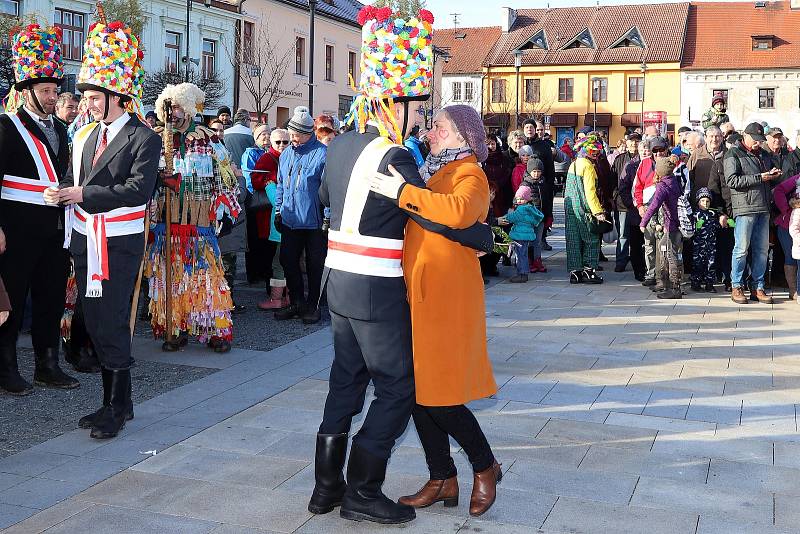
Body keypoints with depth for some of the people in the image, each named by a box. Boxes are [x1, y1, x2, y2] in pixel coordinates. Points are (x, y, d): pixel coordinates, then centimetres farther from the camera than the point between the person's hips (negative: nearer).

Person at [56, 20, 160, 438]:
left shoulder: (144, 138, -7)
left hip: (119, 245, -7)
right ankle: (112, 400, 23)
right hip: (86, 242, 7)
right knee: (94, 325, 11)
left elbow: (139, 189, -17)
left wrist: (85, 194, -16)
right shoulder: (85, 135, 15)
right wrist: (65, 191, -7)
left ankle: (118, 407, 6)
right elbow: (73, 179, 16)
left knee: (111, 325, -6)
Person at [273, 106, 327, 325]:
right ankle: (296, 302, 23)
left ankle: (312, 305, 18)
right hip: (290, 220, 6)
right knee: (288, 261, 10)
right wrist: (279, 210, 14)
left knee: (315, 265, 6)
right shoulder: (287, 153, 10)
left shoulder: (322, 153, -11)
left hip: (314, 222, -6)